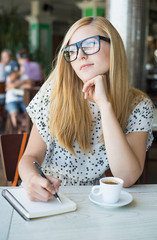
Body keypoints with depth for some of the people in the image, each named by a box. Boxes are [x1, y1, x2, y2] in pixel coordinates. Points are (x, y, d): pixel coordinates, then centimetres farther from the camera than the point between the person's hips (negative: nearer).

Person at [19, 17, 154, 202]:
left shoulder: (139, 106, -6)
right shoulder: (56, 90, -7)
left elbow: (127, 179, -18)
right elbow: (31, 156, -4)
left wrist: (104, 104, -22)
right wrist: (31, 178, -28)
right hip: (44, 198, 2)